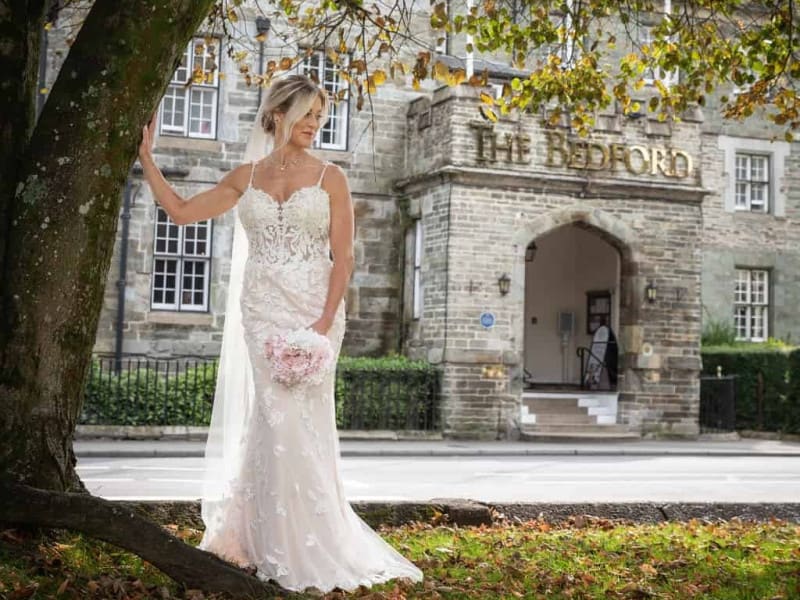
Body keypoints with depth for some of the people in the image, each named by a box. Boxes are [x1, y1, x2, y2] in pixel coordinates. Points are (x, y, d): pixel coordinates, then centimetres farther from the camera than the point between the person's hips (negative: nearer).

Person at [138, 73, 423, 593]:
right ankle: (285, 549, 5)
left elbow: (342, 257, -4)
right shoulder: (248, 177, 10)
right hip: (263, 309, 1)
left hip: (315, 308, -1)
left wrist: (325, 322, -15)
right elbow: (181, 211, 13)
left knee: (303, 420, -2)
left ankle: (313, 547, 10)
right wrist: (146, 157, 11)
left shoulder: (330, 177, 2)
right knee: (278, 416, -5)